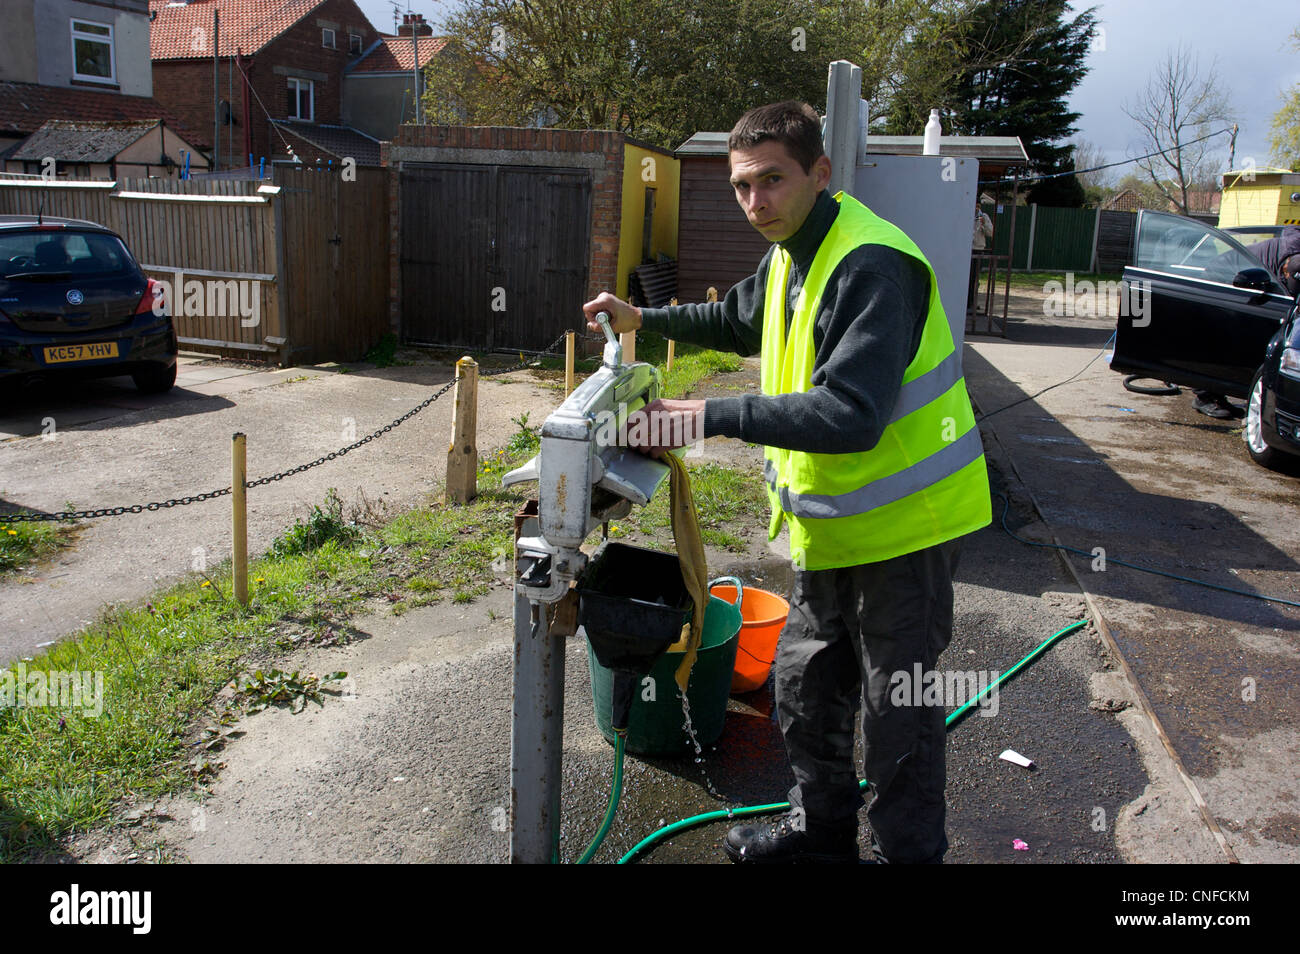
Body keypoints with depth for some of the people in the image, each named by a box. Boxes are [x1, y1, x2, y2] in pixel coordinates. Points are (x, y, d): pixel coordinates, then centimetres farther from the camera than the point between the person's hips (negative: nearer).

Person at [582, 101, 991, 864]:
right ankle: (822, 831, 42)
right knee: (806, 686, 21)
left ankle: (909, 849, 26)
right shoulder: (791, 256, 8)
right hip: (835, 523, 10)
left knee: (898, 713, 4)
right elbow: (737, 321, 30)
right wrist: (644, 319, 20)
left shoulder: (870, 265, -24)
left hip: (903, 522, -10)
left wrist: (714, 417, -34)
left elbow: (852, 414, -34)